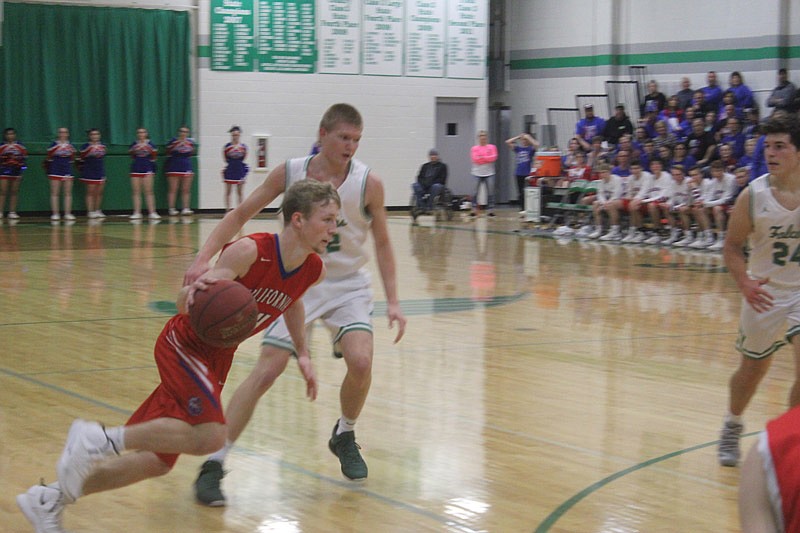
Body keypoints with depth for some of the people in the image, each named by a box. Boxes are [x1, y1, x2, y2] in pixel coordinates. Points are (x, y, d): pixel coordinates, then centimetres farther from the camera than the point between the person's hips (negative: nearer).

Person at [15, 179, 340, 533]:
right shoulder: (249, 251, -24)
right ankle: (99, 439, -16)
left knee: (158, 460, 5)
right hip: (184, 344, -7)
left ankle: (50, 500, 17)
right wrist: (194, 291, -44)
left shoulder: (314, 270, -3)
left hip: (216, 358, 7)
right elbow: (184, 302, -22)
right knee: (209, 436, -29)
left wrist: (302, 354, 18)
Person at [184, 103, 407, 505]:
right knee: (265, 372, -10)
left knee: (360, 362, -21)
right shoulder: (290, 174, -12)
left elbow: (382, 243, -1)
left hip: (347, 285, 1)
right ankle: (214, 464, -3)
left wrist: (392, 301, -7)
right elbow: (240, 215, -5)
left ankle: (344, 435, 11)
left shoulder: (368, 183, -12)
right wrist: (203, 259, -18)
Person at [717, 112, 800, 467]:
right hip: (766, 294, 0)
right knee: (753, 368, 16)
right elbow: (732, 246, -2)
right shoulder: (753, 195, -12)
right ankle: (732, 428, 43)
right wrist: (745, 283, -19)